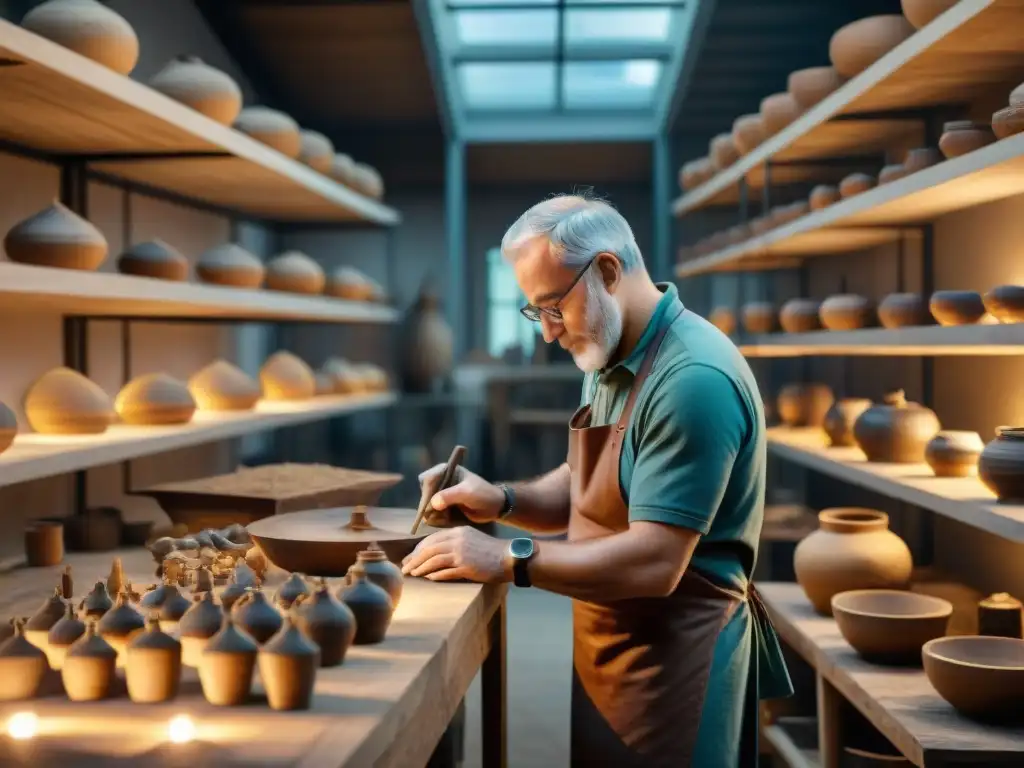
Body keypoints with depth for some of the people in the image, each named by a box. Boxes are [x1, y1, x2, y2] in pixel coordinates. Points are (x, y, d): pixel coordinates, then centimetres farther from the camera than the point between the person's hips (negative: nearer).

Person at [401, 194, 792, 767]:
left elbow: (653, 563, -27)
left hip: (672, 660, -9)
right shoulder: (611, 362, 7)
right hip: (607, 646, 9)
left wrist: (508, 560, -24)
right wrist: (501, 501, -2)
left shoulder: (692, 380, -24)